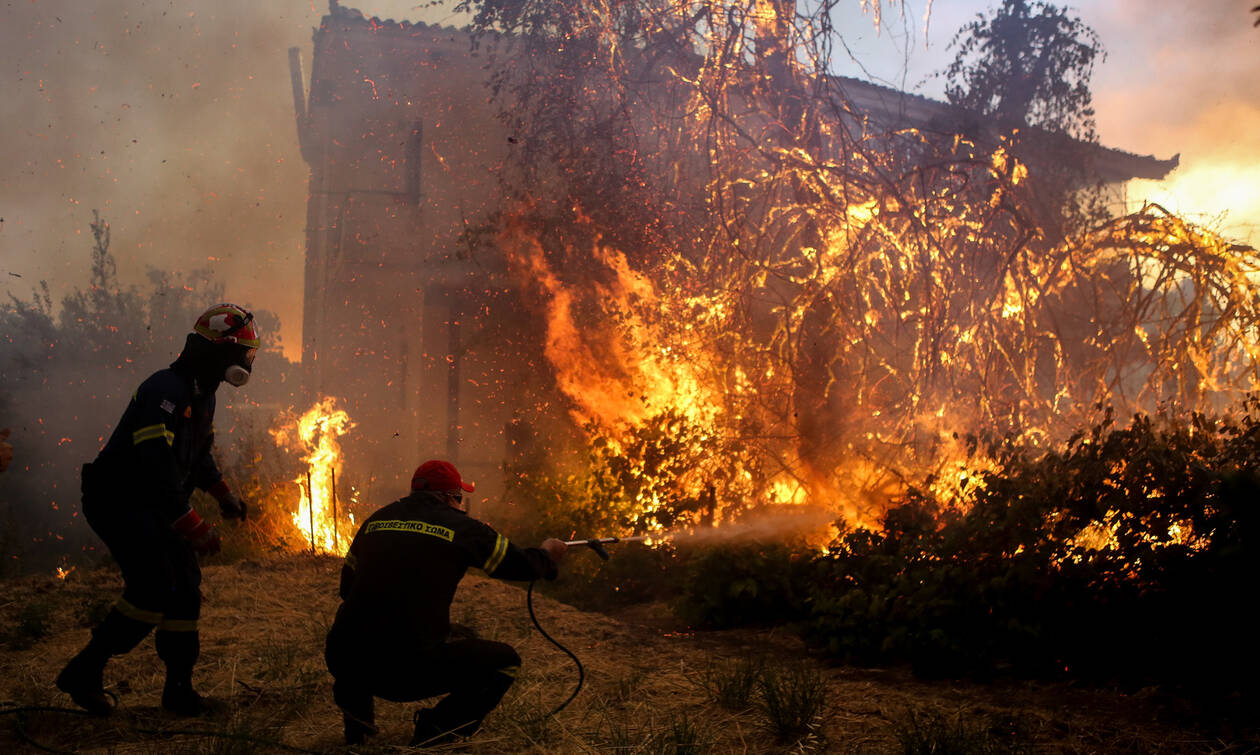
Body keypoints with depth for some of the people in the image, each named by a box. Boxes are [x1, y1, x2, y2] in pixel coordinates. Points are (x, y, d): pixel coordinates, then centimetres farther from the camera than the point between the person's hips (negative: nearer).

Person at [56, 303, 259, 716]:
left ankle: (178, 687, 16)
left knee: (185, 587, 5)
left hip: (153, 506, 10)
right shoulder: (164, 391, -23)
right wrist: (194, 527, -31)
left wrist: (222, 492, 13)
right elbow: (156, 466, -31)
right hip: (117, 501, -10)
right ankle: (83, 673, -8)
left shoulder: (201, 395, 10)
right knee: (155, 586, -20)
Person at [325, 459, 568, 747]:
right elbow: (522, 565, 15)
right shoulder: (461, 527, 3)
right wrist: (547, 553, 38)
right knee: (505, 661, 14)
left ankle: (356, 717, 31)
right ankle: (434, 732, 2)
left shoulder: (375, 520, 15)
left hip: (344, 663, 5)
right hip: (411, 669, -5)